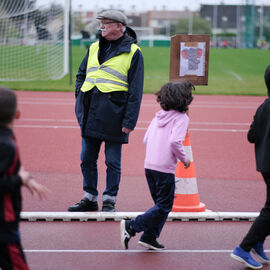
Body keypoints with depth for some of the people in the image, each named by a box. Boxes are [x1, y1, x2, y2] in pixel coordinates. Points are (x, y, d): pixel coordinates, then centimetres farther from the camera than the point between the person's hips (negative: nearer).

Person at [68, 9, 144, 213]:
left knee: (113, 162, 2)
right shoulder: (94, 48, 14)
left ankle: (109, 201, 12)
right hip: (91, 115, 6)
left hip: (114, 115, -6)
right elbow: (81, 74, 26)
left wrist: (129, 120, -13)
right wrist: (80, 97, 10)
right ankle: (90, 198, 21)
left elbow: (135, 90, -7)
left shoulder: (132, 52, -4)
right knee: (87, 158, 9)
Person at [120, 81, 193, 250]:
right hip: (165, 168, -8)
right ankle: (131, 227, -6)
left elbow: (146, 139, 11)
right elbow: (175, 141, -21)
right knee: (164, 207, 1)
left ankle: (149, 238, 15)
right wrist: (184, 158, -7)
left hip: (149, 165, 8)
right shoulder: (182, 118, -7)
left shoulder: (158, 116, 14)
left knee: (161, 204, 18)